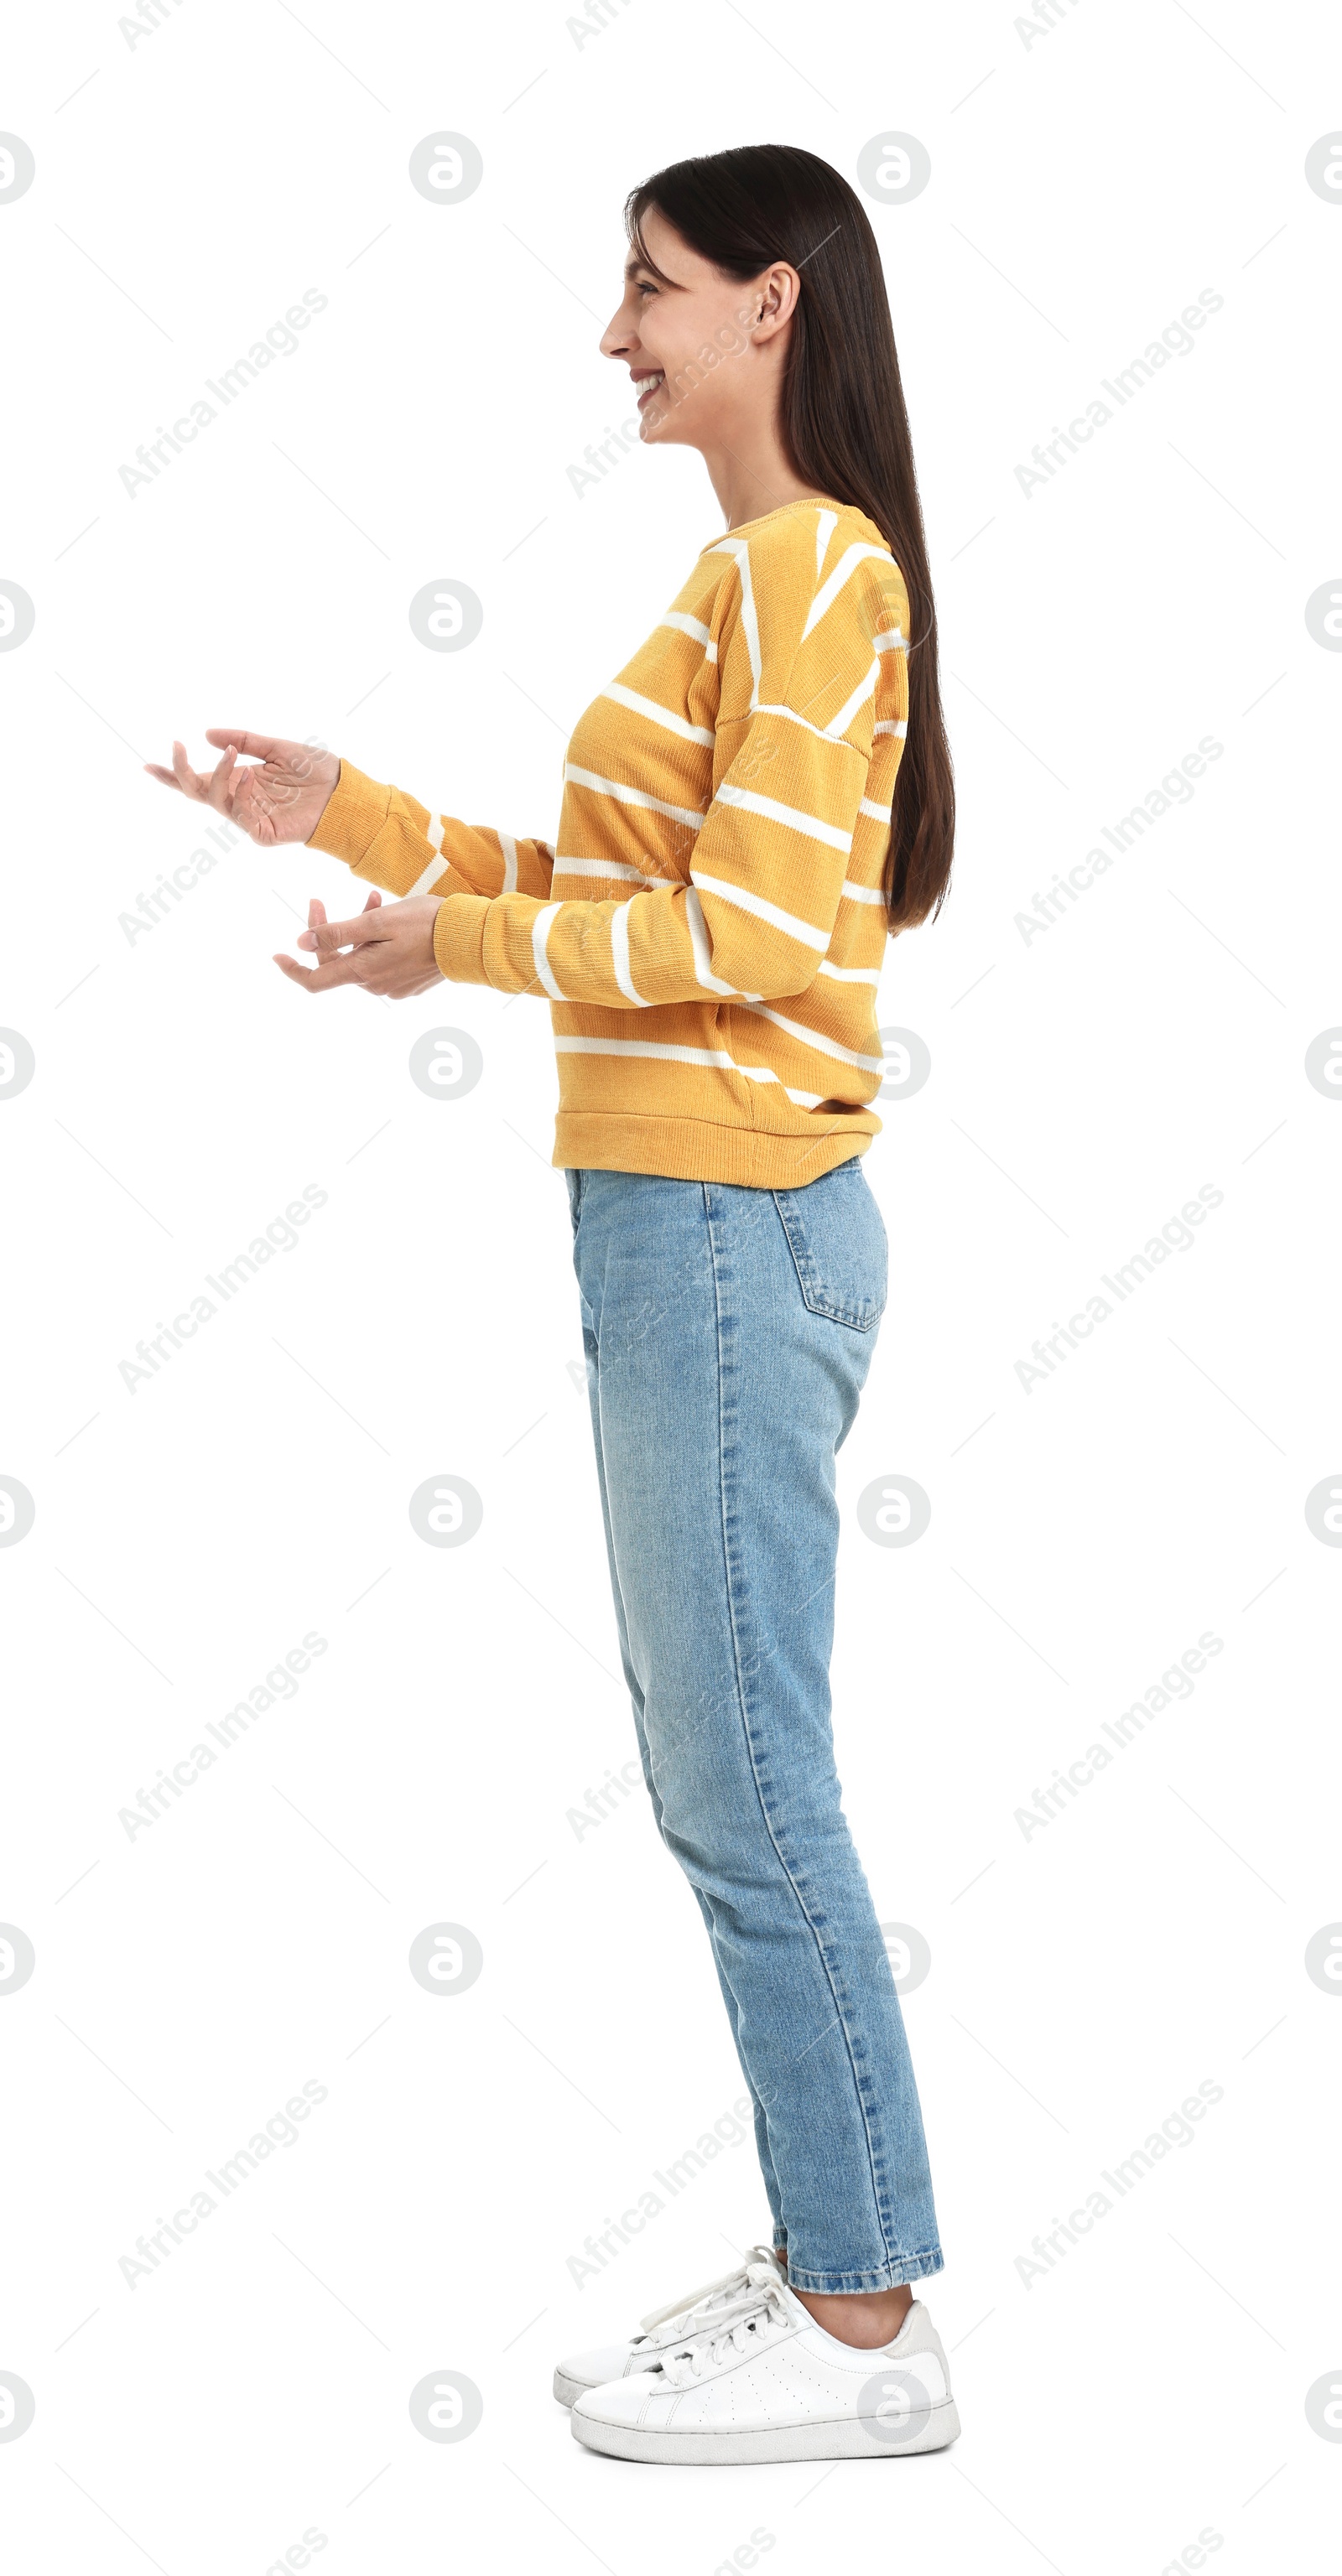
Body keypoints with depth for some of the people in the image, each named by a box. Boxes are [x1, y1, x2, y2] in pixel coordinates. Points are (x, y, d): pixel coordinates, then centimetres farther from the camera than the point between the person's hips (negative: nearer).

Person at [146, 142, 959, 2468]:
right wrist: (349, 816, 15)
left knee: (748, 1790, -4)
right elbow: (623, 888, 18)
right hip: (683, 1225, 10)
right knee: (720, 1784, 13)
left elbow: (748, 927, -20)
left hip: (728, 1229, -10)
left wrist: (462, 945, -10)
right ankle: (822, 2270, 22)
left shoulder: (811, 564, -11)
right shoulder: (752, 576, 19)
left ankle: (867, 2332, 7)